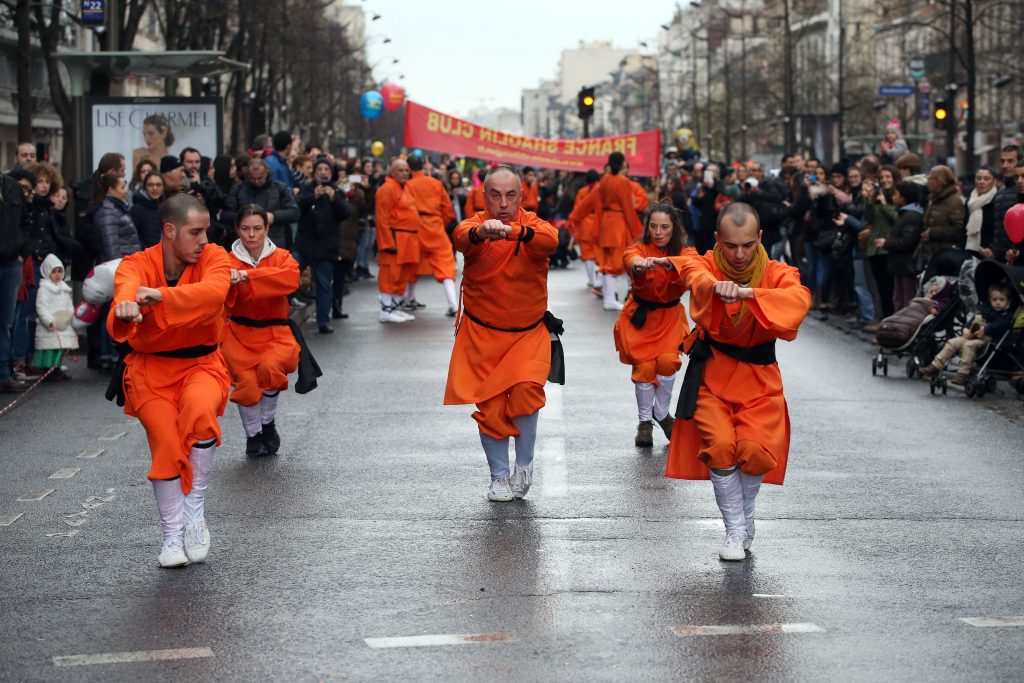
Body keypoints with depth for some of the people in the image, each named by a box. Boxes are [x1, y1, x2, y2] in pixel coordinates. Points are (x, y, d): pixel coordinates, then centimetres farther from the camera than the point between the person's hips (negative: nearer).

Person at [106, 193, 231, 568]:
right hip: (150, 368, 0)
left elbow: (214, 290, -33)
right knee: (166, 446, -15)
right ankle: (172, 534, 6)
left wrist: (161, 295, -50)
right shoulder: (137, 265, -10)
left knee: (200, 411, -31)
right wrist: (126, 307, -61)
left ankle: (194, 514, -16)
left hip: (201, 363, 0)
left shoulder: (214, 258, -10)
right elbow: (127, 288, -35)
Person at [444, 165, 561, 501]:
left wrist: (513, 232, -54)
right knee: (488, 405, 2)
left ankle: (524, 464, 1)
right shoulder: (475, 224, -9)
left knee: (525, 390, -20)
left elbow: (549, 239, -33)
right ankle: (499, 476, 21)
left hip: (528, 333, -1)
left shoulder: (533, 225, -9)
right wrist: (481, 232, -58)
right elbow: (461, 236, -33)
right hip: (481, 333, 1)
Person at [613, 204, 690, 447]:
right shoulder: (640, 249, -13)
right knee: (644, 366, -12)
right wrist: (639, 264, -65)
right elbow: (632, 259, -38)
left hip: (670, 316, 1)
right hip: (640, 316, -1)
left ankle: (661, 413, 8)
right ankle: (644, 421, 9)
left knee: (667, 361, -17)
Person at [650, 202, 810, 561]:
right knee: (721, 446, -20)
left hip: (758, 376, 0)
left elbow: (798, 298, -30)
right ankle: (736, 530, -1)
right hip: (712, 374, 0)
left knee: (755, 451, -18)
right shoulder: (707, 265, -7)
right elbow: (693, 272, -31)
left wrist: (749, 293, -47)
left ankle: (745, 513, 14)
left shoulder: (777, 274, -8)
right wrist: (716, 286, -54)